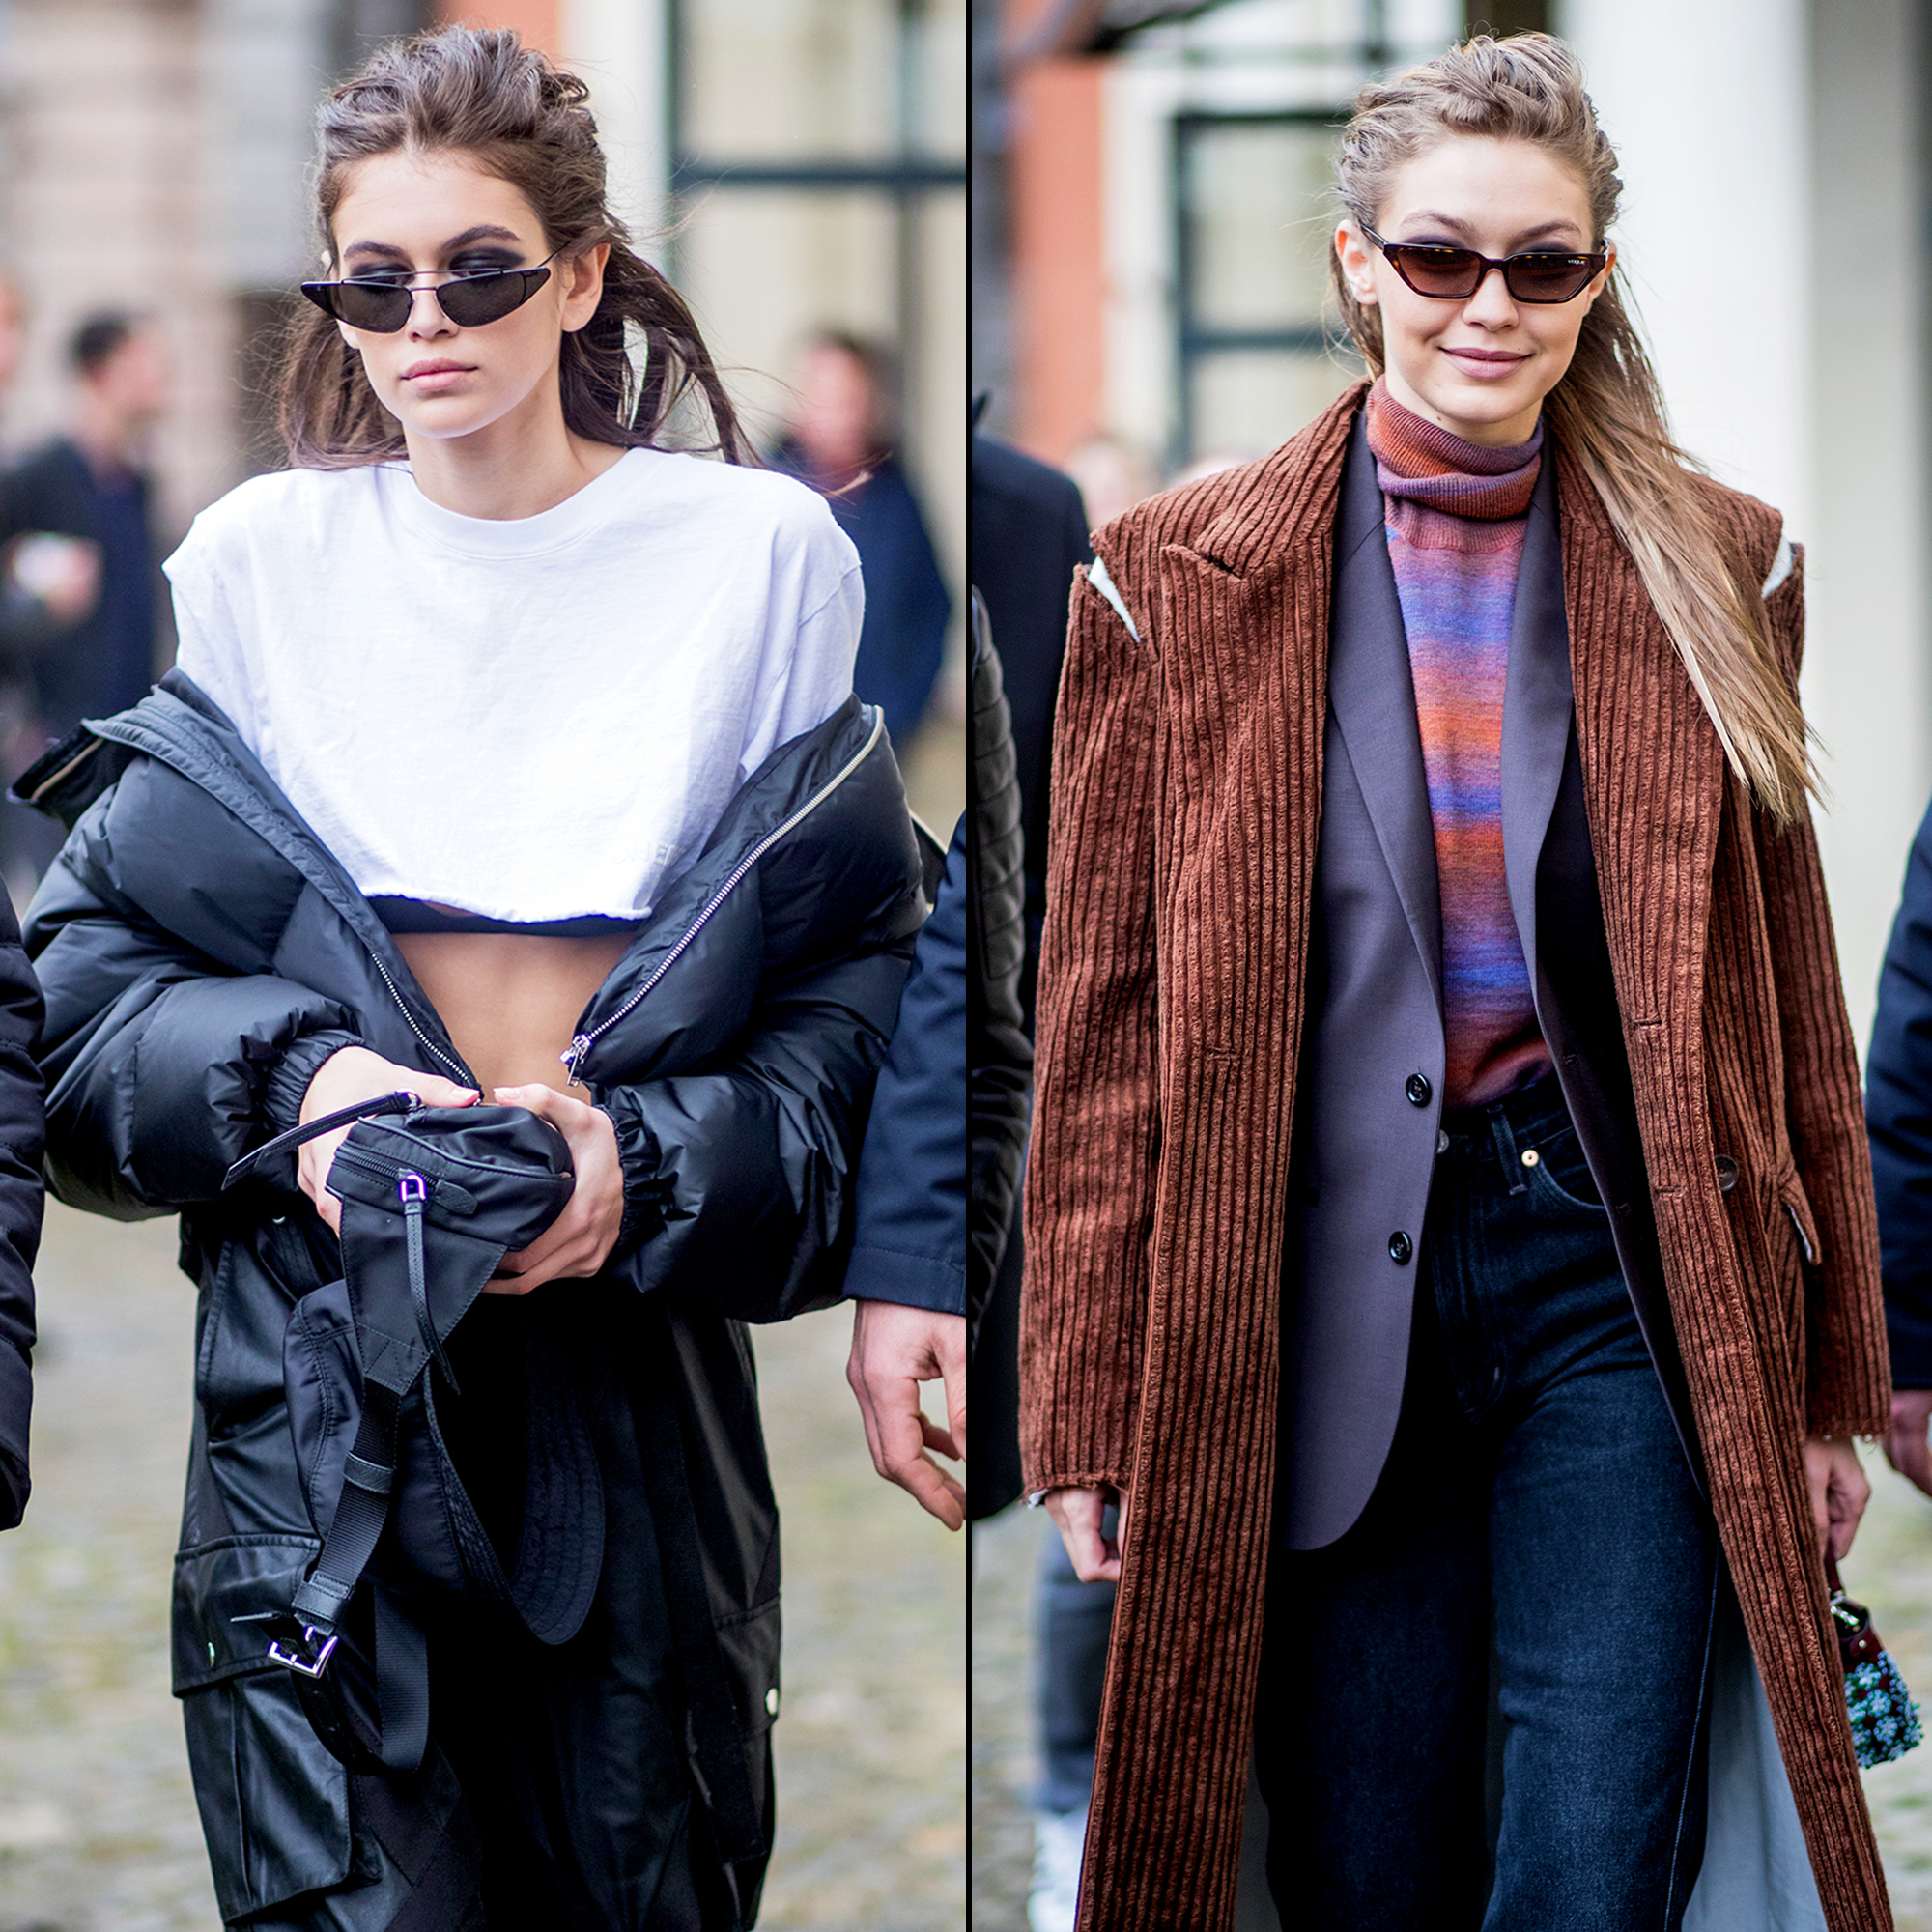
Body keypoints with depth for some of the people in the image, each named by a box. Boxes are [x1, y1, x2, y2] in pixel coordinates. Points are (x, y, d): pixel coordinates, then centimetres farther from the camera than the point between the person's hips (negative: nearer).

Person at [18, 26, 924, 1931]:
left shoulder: (762, 557, 3)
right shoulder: (253, 561, 6)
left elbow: (871, 969, 3)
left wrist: (656, 1161, -13)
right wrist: (291, 1077, -11)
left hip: (639, 1328, 0)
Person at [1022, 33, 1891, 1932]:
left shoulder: (1710, 570, 5)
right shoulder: (1182, 579, 1)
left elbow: (1785, 992, 10)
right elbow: (1102, 1019, 3)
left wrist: (1829, 1377, 9)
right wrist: (1087, 1414, 1)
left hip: (1620, 1279, 0)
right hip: (1321, 1288, 0)